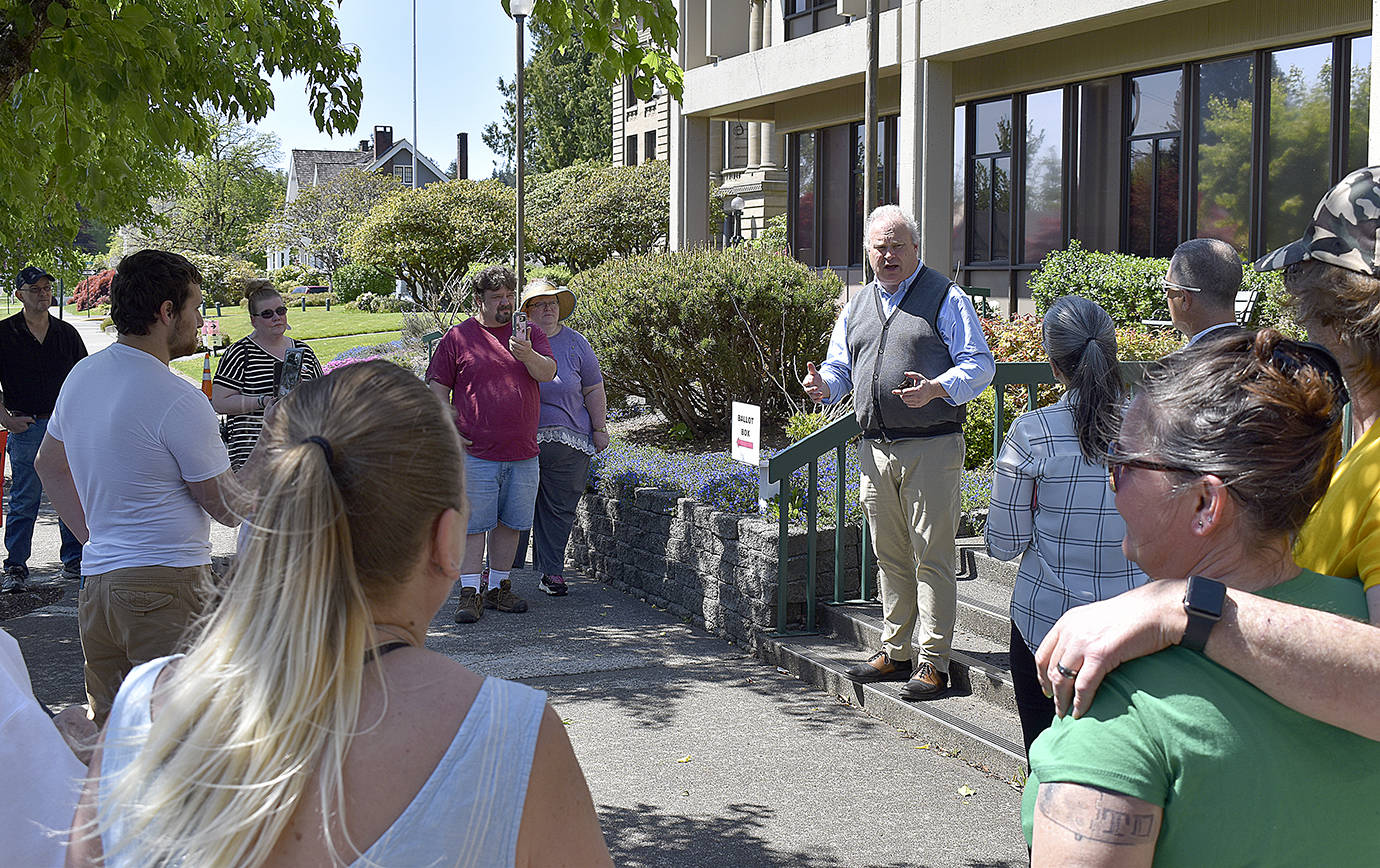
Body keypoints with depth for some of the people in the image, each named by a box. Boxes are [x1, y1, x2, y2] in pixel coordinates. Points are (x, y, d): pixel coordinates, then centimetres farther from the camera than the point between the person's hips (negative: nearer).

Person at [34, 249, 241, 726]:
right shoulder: (179, 400, -16)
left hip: (96, 578, 8)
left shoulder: (79, 376, 10)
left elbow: (49, 465, 24)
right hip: (168, 583, -8)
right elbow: (226, 507, -9)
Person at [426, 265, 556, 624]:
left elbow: (548, 372, -5)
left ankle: (498, 587, 22)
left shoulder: (529, 333, 9)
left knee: (509, 521, 10)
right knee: (473, 522, -3)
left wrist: (526, 355, -26)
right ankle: (470, 593, 3)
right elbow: (438, 387, 4)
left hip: (522, 452, 3)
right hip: (476, 452, -3)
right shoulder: (458, 336, 2)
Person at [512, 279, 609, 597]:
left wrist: (600, 429, 6)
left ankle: (551, 571, 15)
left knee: (559, 508, 4)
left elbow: (594, 389, 11)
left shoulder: (574, 342, 7)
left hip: (568, 443, 1)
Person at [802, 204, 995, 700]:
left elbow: (979, 363, -6)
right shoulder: (857, 307, 17)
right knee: (889, 557, 13)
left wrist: (936, 389, -24)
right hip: (875, 450, 6)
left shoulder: (946, 299, -1)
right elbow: (840, 367, 21)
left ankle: (933, 663, 2)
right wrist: (824, 386, -3)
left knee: (931, 557, -4)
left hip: (930, 447, -6)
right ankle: (895, 653, 24)